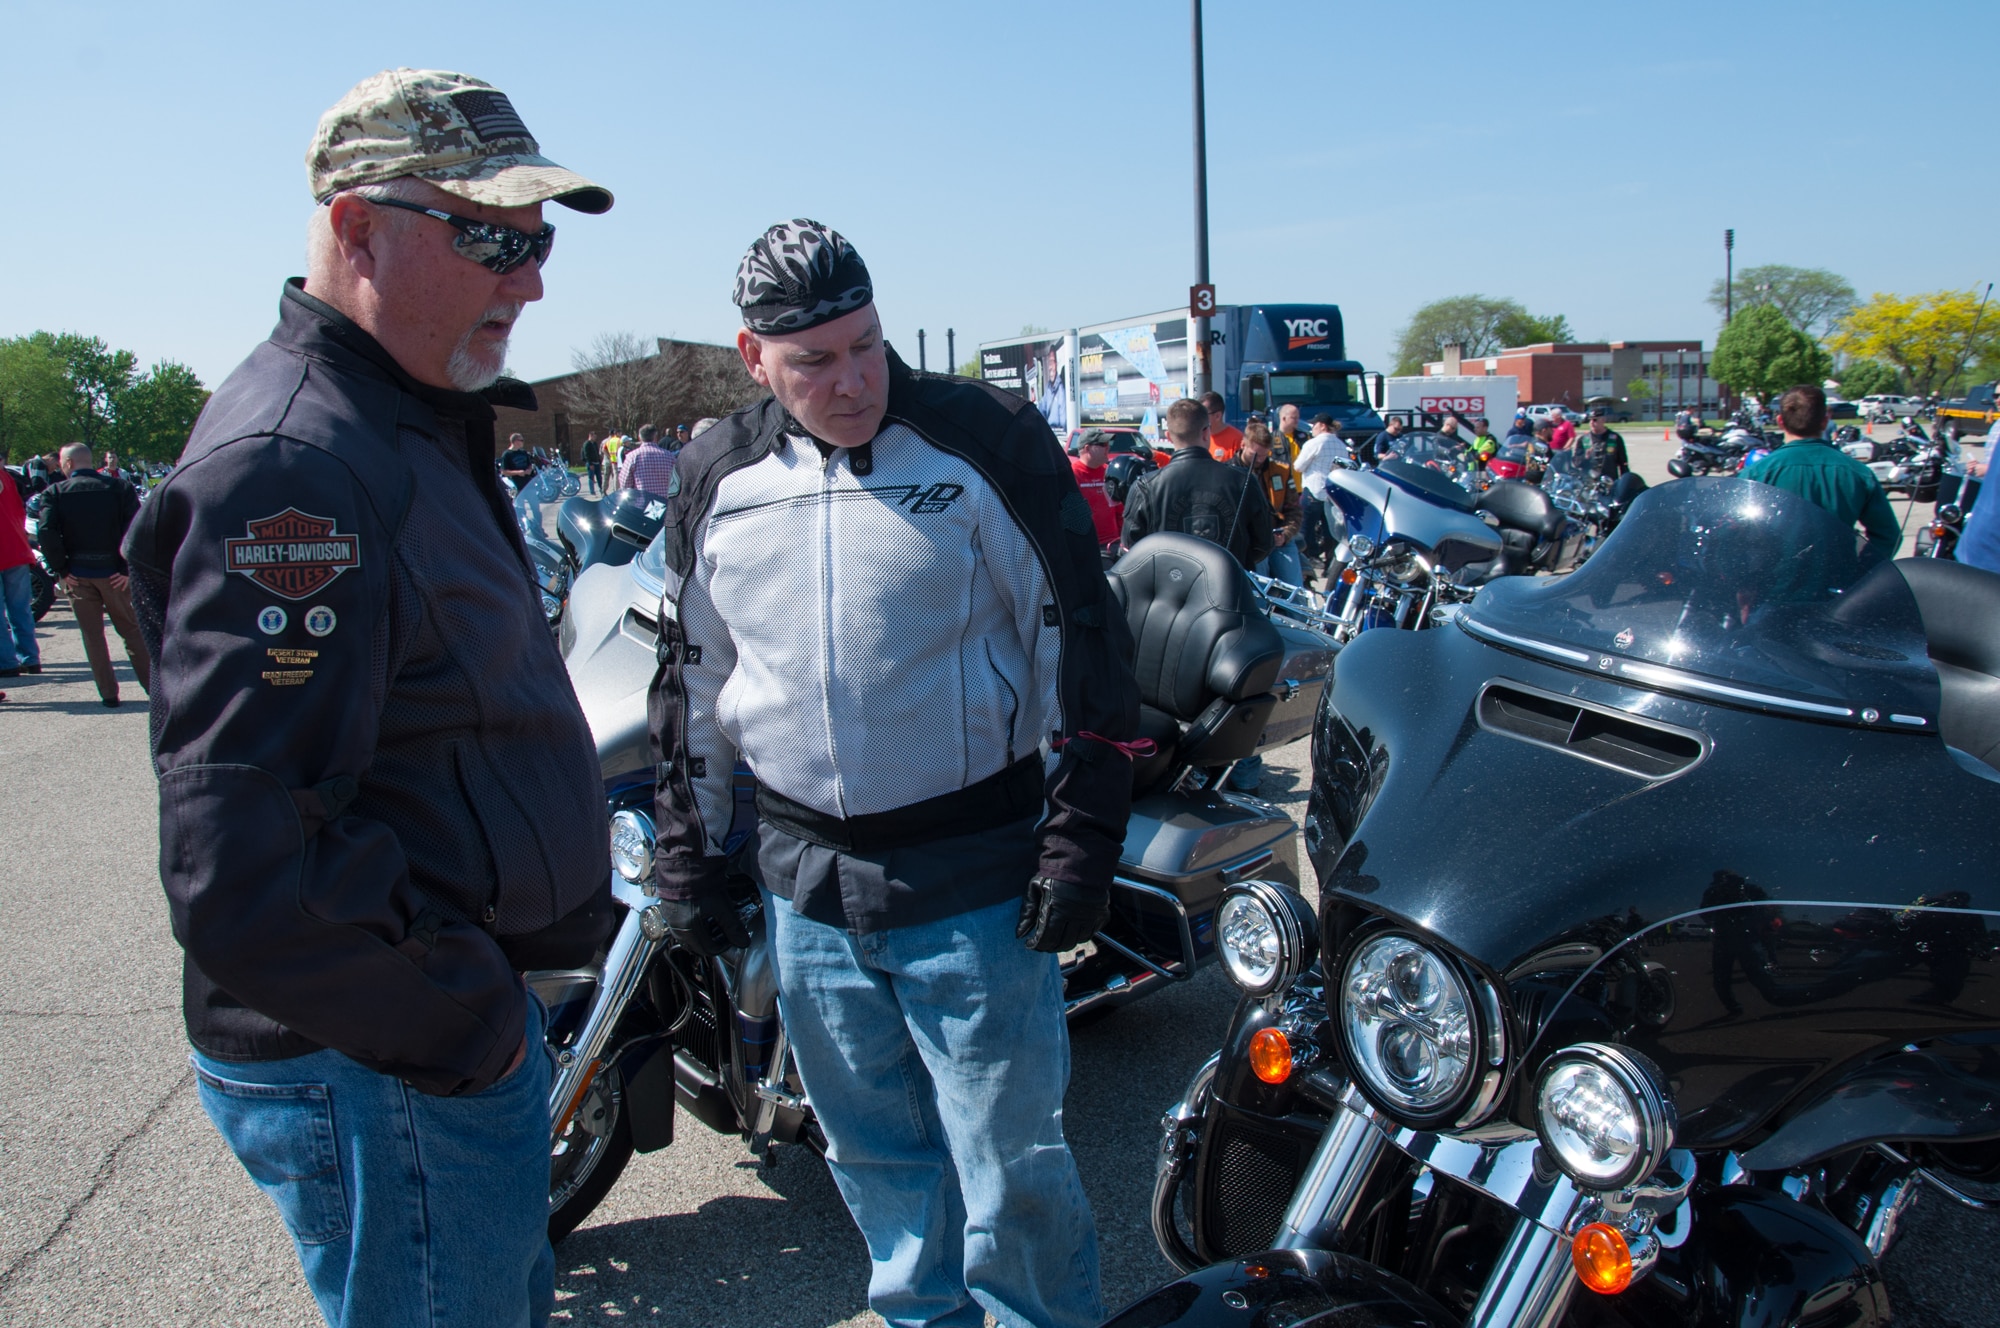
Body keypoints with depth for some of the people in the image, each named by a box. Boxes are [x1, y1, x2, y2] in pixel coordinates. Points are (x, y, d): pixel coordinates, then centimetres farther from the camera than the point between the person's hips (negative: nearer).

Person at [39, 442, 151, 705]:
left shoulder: (55, 493, -2)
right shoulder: (119, 487, -1)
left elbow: (47, 533, -15)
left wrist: (60, 570, -6)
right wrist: (128, 568, -8)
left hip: (78, 575, -1)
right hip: (113, 573, 1)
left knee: (92, 636, 8)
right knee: (132, 632, 10)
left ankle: (109, 694, 9)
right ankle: (155, 687, 9)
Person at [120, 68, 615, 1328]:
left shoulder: (419, 427, 12)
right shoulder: (290, 464, -24)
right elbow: (245, 866, -30)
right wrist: (460, 1028, -19)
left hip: (467, 1020, 10)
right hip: (384, 1073, -10)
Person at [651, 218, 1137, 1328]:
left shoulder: (987, 438, -8)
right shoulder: (718, 478, 4)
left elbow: (1079, 626, -6)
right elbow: (692, 673, 13)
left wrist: (1085, 831, -9)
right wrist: (685, 851, 13)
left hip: (973, 883, -4)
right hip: (805, 888, 4)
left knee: (1008, 1167, 6)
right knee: (874, 1154, 20)